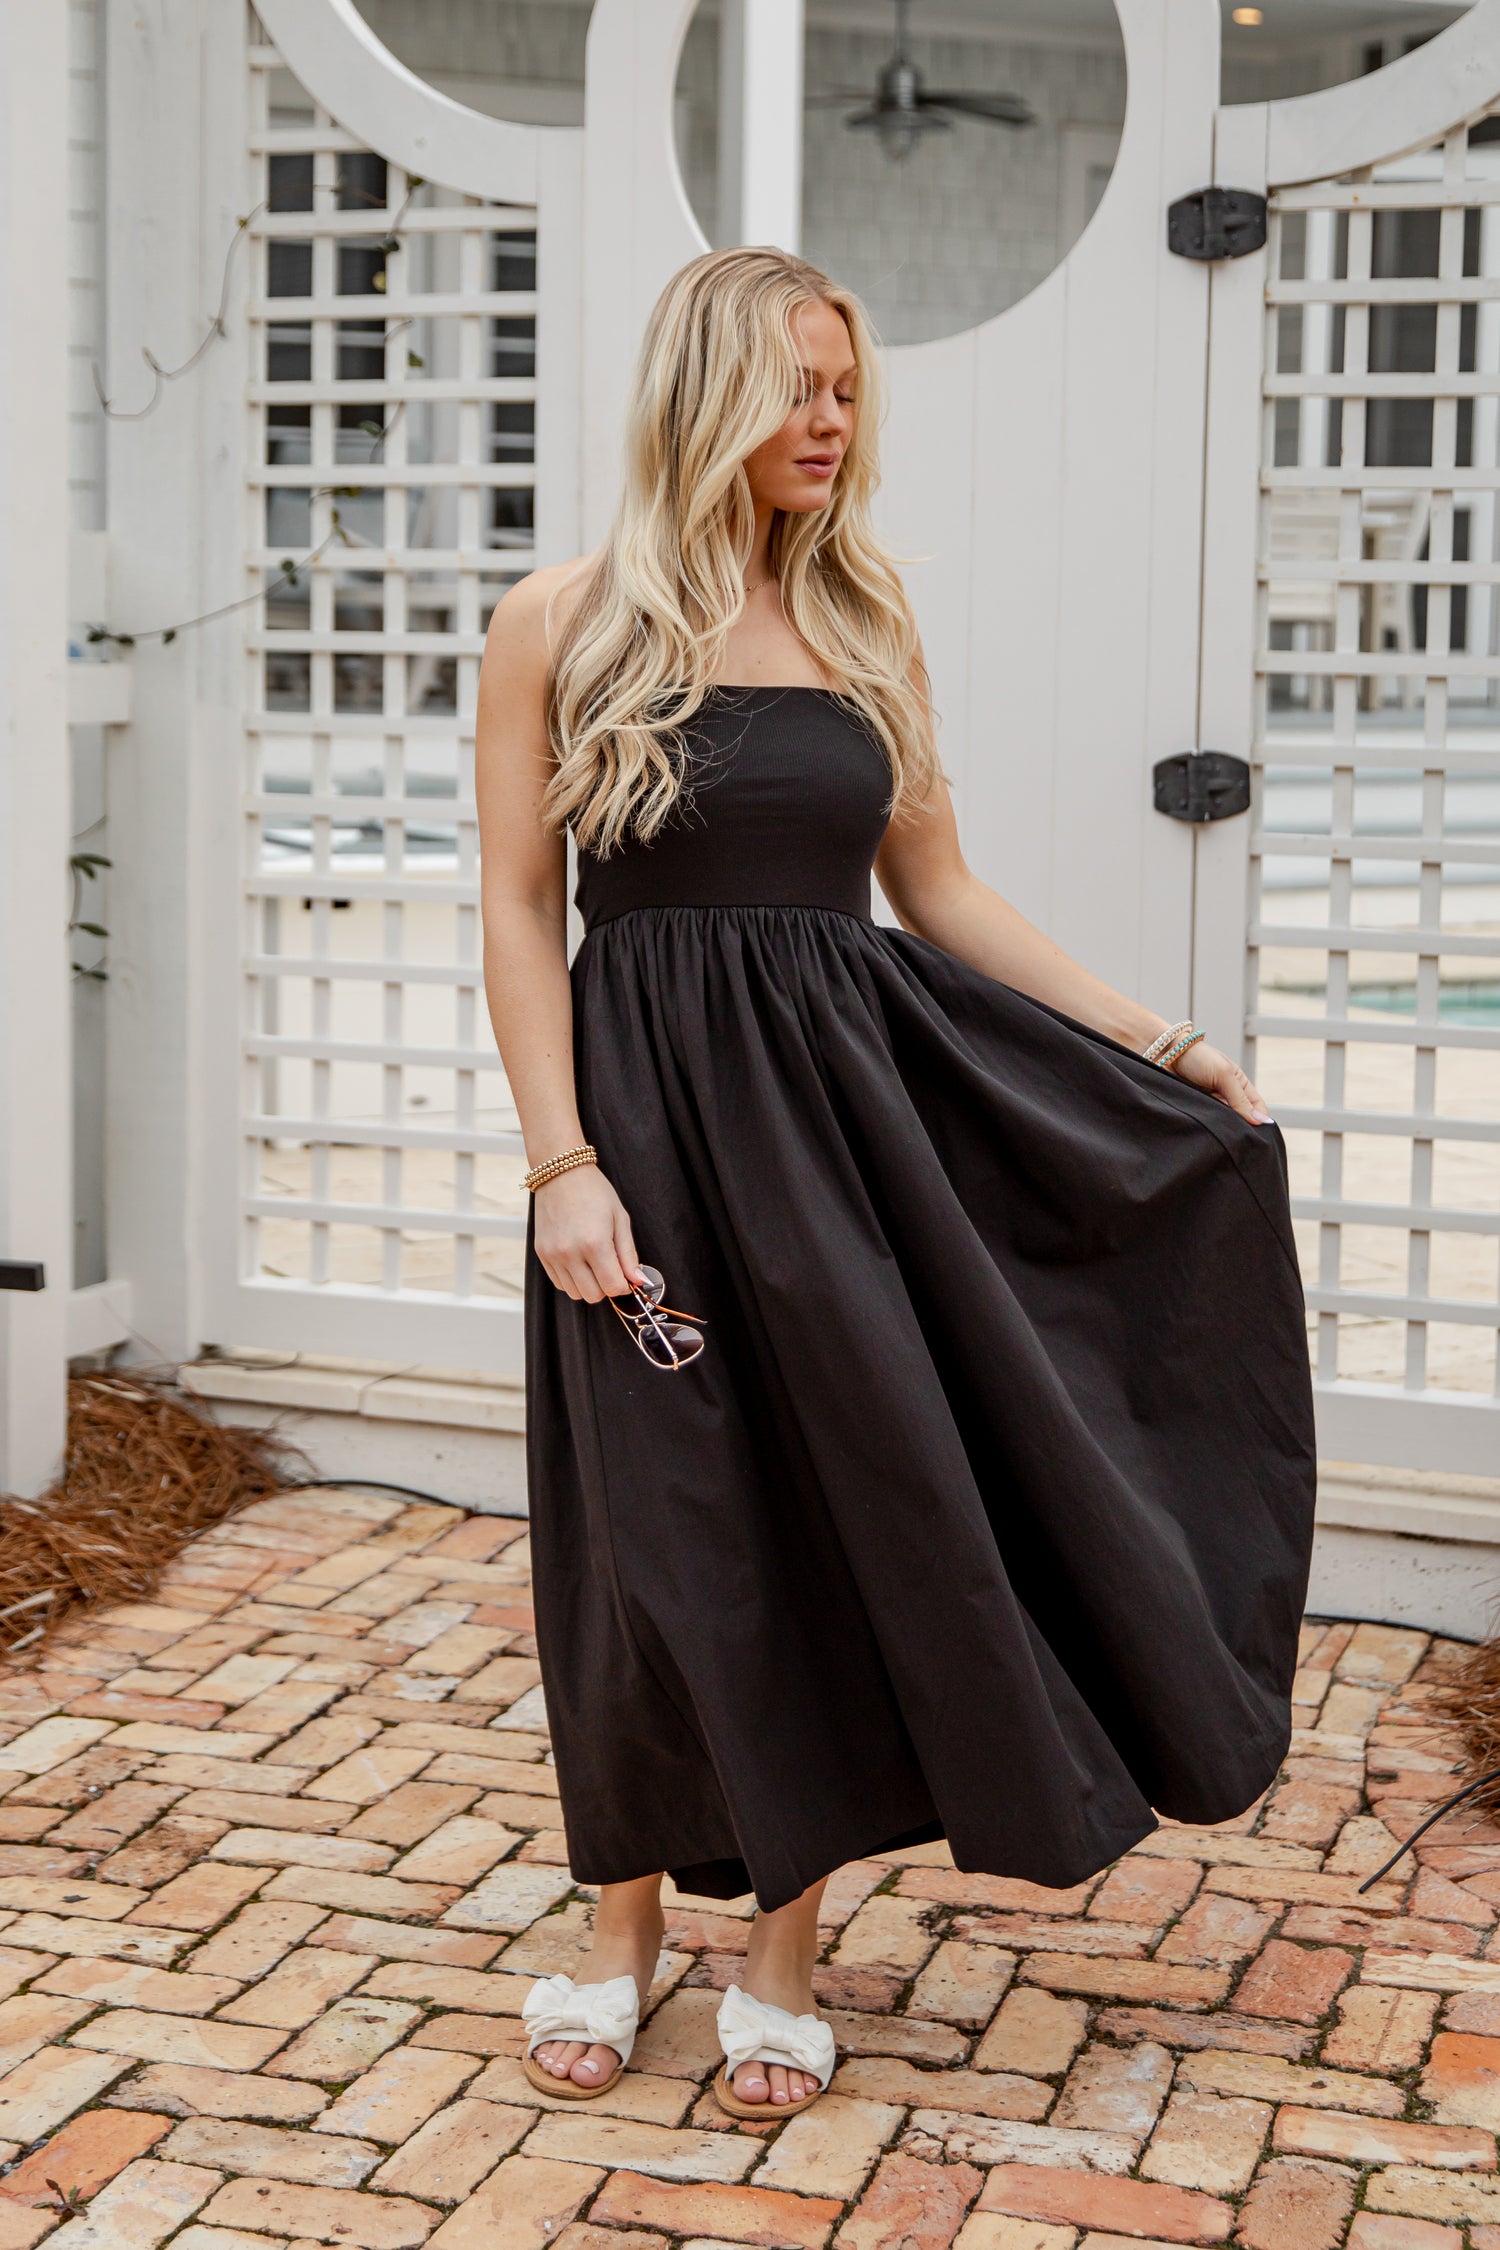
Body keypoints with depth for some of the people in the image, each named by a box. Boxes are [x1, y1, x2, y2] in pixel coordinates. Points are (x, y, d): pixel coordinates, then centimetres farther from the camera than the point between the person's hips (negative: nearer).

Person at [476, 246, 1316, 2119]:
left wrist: (1152, 1041, 10)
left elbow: (937, 894, 12)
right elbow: (519, 915, -4)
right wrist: (561, 1162, -12)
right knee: (661, 1527, 4)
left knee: (848, 1505, 4)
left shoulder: (864, 623, 9)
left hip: (844, 1096, 4)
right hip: (651, 1107, -3)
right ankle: (628, 1920, 25)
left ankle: (784, 1948, 19)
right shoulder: (561, 624, -2)